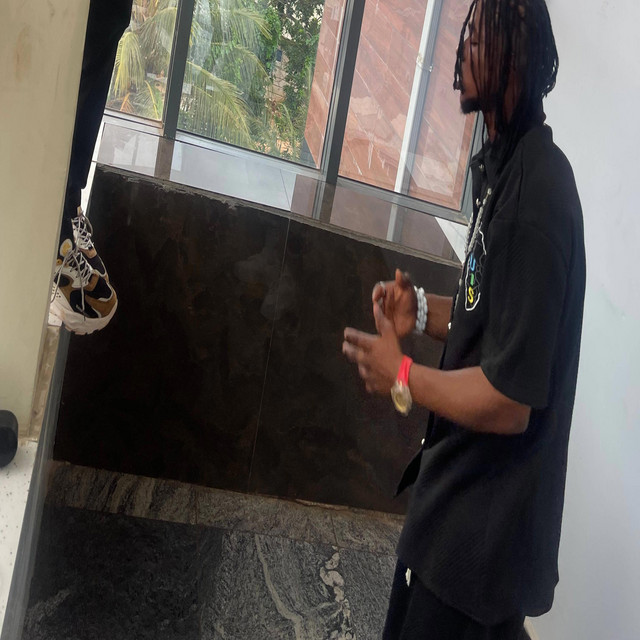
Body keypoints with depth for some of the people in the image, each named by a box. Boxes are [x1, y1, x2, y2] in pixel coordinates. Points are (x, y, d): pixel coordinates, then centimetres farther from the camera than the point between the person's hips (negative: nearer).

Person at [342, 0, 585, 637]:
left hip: (482, 526, -9)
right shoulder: (506, 165, 5)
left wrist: (401, 377, -15)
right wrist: (425, 310, 0)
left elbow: (510, 401, -27)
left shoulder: (536, 191, -27)